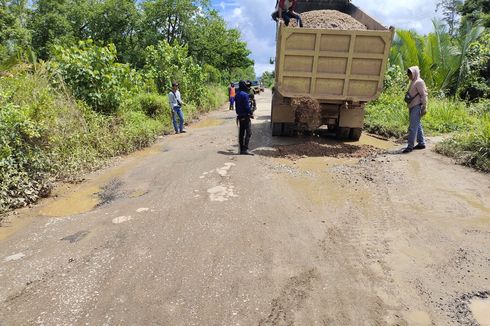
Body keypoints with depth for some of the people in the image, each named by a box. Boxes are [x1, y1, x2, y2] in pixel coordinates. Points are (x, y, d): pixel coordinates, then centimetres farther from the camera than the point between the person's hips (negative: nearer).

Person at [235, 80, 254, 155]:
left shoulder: (237, 94, 11)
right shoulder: (245, 94, -16)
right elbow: (247, 106, -17)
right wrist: (250, 113, -6)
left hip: (240, 116, 9)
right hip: (245, 116, -9)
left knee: (241, 133, 11)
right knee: (248, 133, -8)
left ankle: (241, 149, 15)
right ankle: (245, 149, -13)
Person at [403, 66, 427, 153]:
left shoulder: (419, 82, -10)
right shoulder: (412, 82, 17)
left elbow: (423, 95, -13)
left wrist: (424, 107, -16)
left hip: (417, 107, -9)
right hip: (412, 107, 9)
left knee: (413, 127, -11)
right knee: (417, 126, 14)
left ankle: (410, 146, -11)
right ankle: (421, 143, 23)